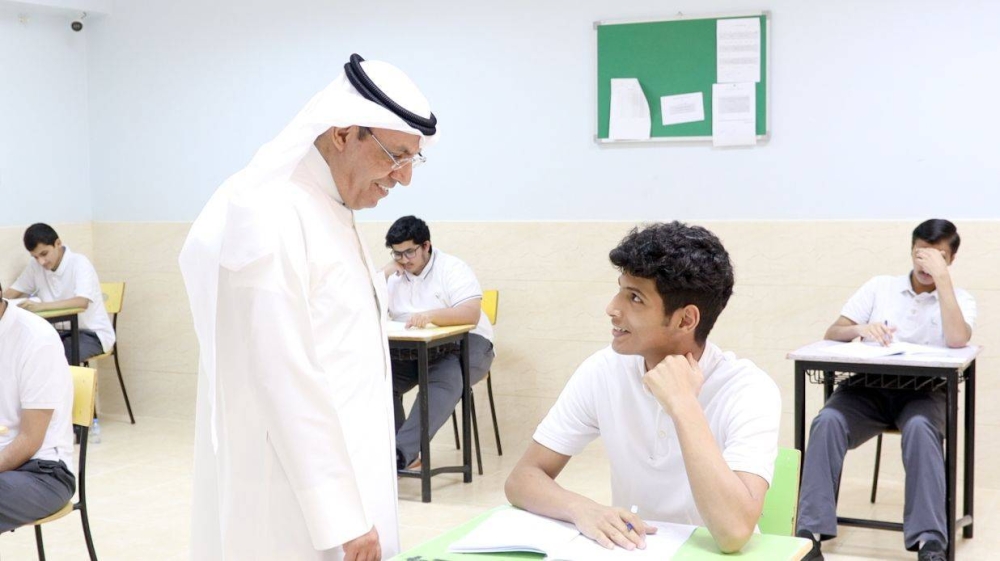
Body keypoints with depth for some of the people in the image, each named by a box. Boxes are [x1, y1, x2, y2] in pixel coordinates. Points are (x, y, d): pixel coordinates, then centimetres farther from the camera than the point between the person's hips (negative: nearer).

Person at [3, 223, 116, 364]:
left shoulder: (79, 263, -18)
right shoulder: (35, 267, 1)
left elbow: (82, 302, -33)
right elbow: (11, 293, 7)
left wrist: (41, 306, -45)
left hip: (91, 333, -6)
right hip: (61, 331, 6)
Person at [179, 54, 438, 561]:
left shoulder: (331, 212, 11)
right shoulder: (270, 217, -18)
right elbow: (286, 381, -22)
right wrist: (343, 516, -20)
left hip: (329, 477, 9)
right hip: (293, 503, -9)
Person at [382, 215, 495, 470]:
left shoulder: (453, 269, -7)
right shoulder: (392, 274, 10)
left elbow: (471, 314, -22)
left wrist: (430, 315, -38)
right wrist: (384, 275, -8)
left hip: (464, 345, -5)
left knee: (445, 380, -37)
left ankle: (401, 452, -46)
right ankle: (401, 450, -20)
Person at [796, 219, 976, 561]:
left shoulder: (960, 299, 9)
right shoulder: (880, 287, 12)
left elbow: (957, 340, -15)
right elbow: (832, 334, 7)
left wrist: (942, 278, -13)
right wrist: (860, 329, -16)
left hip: (922, 392, -1)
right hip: (869, 386, 1)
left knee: (920, 428, -38)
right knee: (827, 422, -31)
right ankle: (810, 533, -34)